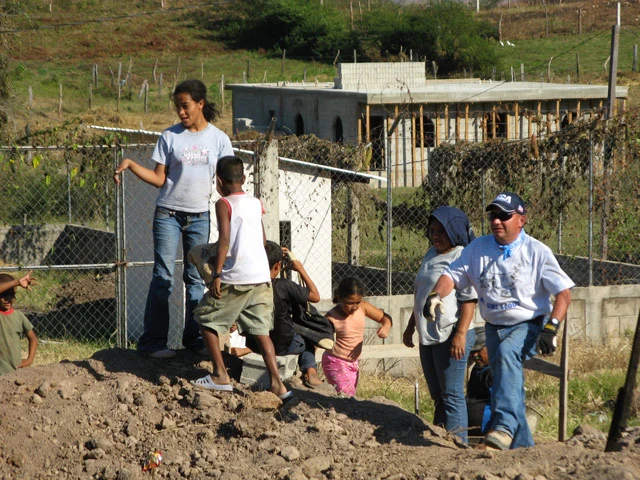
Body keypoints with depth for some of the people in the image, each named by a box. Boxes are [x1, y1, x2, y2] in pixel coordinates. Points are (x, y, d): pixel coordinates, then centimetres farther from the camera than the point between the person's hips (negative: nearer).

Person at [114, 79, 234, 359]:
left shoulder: (218, 139, 4)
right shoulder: (170, 136, -1)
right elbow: (159, 179, -1)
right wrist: (131, 165, -14)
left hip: (199, 216, 2)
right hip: (168, 214, -2)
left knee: (196, 278, 7)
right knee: (163, 277, -5)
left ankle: (194, 338, 16)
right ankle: (153, 341, -2)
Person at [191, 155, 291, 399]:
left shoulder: (224, 204, -5)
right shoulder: (256, 203, 13)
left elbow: (224, 240, -15)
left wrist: (217, 274, -14)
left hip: (234, 278, -6)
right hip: (261, 277, 6)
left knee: (206, 318, 10)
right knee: (261, 330, 8)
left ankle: (220, 376, 6)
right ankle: (277, 383, -2)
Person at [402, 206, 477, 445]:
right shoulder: (431, 255, 16)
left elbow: (469, 300, -16)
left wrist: (461, 334, -22)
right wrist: (411, 326, 27)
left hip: (451, 335, -9)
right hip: (428, 335, 9)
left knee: (452, 395, -7)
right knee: (437, 395, 13)